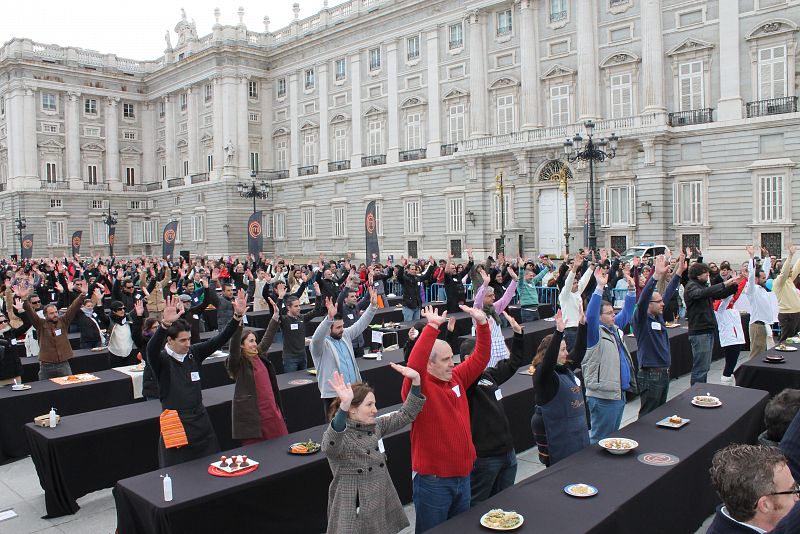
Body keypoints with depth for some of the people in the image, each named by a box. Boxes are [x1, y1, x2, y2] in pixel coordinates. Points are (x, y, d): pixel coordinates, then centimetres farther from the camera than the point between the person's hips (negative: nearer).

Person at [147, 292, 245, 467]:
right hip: (175, 423, -5)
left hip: (200, 420, 5)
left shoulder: (194, 353, 2)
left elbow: (219, 340, -4)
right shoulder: (161, 359, -10)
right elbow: (151, 348, -32)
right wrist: (165, 324, -50)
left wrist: (237, 316, -17)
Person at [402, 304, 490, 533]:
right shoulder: (418, 386, -16)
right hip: (433, 479, -7)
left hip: (463, 474, 7)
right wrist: (432, 327, -39)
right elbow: (414, 365, -36)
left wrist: (482, 323, -6)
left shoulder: (457, 378, 4)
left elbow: (480, 357, 7)